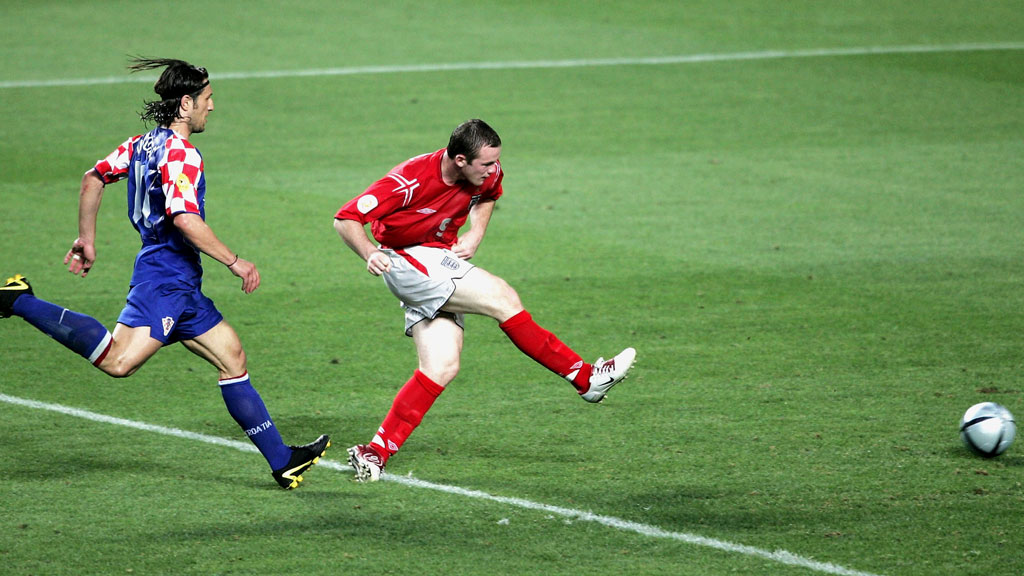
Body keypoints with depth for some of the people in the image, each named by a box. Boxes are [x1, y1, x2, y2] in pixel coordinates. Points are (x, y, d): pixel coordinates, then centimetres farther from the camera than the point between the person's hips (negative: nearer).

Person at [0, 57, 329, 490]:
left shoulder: (146, 143, 15)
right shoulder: (180, 153, -14)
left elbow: (94, 178, 22)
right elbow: (184, 219, -25)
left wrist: (86, 240, 29)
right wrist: (235, 262, -17)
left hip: (182, 287, 11)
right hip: (165, 279, -11)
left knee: (232, 358, 10)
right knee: (118, 361, -23)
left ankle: (281, 460, 12)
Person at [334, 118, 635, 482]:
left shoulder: (486, 176, -5)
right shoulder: (411, 180, -25)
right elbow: (346, 219, -22)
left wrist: (475, 235, 4)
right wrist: (370, 253, -39)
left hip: (442, 266, 8)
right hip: (407, 261, -8)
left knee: (442, 368, -4)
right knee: (502, 297, -18)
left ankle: (376, 452, -3)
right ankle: (585, 378, -10)